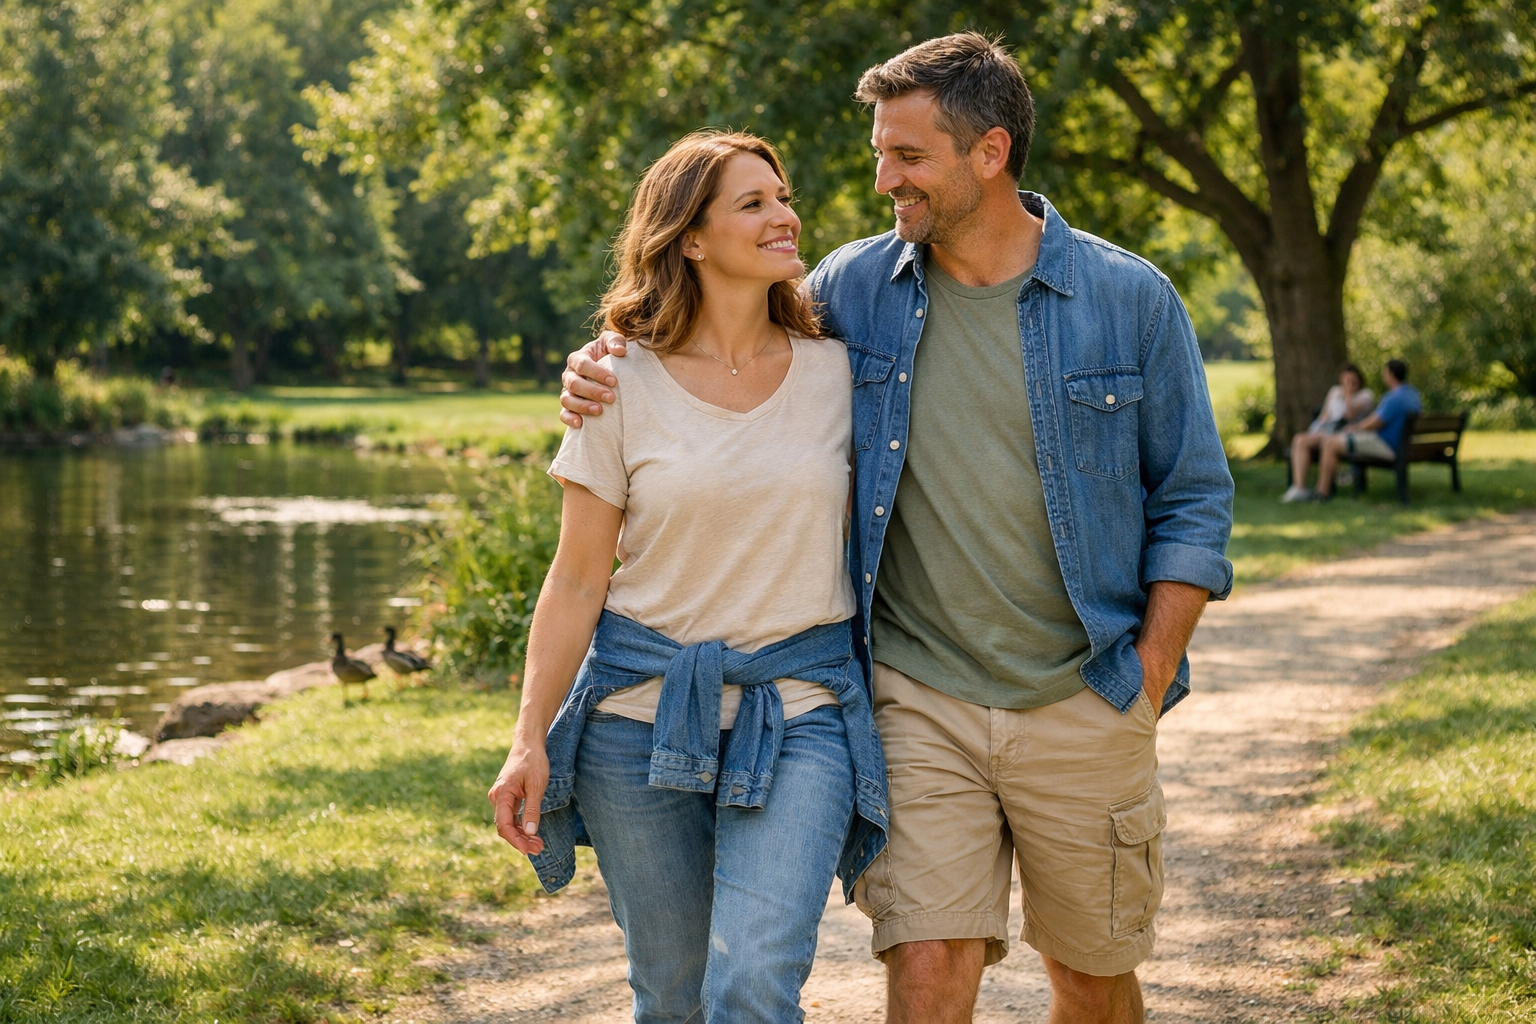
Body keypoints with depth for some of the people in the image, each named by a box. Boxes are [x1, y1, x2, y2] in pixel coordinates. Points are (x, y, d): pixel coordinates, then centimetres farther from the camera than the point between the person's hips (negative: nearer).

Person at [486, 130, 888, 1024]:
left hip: (799, 711, 0)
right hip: (643, 708, 0)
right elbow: (577, 580, 1)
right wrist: (530, 740, -4)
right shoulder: (624, 388, -2)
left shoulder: (840, 371, 3)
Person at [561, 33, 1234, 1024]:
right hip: (918, 701, 0)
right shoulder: (851, 288, 2)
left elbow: (1193, 502, 2)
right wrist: (611, 364, -5)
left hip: (1084, 708, 0)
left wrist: (1147, 686, -5)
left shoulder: (1131, 300, -3)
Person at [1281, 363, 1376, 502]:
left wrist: (1348, 392, -7)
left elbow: (1350, 414, -10)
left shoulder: (1366, 395, 5)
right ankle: (1299, 488, -38)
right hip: (1324, 429, 7)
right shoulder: (1335, 391, 25)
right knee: (1299, 440, -27)